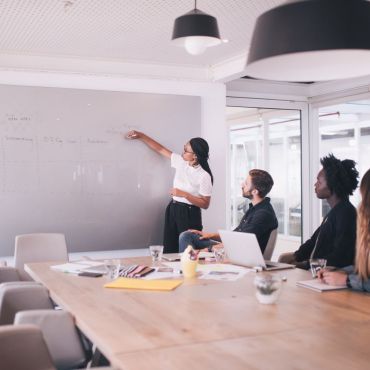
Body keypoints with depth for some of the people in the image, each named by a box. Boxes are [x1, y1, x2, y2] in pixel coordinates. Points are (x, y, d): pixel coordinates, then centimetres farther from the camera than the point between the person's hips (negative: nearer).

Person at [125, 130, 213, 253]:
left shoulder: (204, 176, -17)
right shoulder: (181, 162, 0)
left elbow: (205, 204, -14)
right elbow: (160, 149, 9)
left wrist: (184, 194, -20)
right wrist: (141, 135, 9)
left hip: (189, 215, -6)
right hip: (173, 210, 6)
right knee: (169, 250, 9)